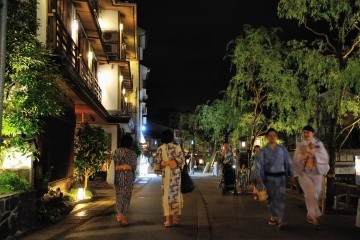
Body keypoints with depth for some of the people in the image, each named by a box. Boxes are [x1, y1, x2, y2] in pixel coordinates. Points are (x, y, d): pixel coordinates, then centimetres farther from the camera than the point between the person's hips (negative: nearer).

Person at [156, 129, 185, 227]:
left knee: (166, 195, 4)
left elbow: (158, 162, -4)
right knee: (176, 194, 11)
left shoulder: (160, 149, -3)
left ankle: (167, 220, 1)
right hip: (176, 174, 1)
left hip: (165, 174, -1)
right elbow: (182, 161, -4)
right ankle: (175, 218, 16)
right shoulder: (177, 147, -3)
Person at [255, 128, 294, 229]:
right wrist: (258, 176, -15)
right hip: (269, 177, 0)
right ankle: (273, 217, 19)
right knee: (271, 197, 7)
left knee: (280, 197, -10)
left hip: (280, 176, 0)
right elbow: (258, 163, -5)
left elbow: (288, 162, 7)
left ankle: (280, 219, -14)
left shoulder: (282, 149, 5)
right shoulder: (263, 151, 2)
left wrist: (291, 175, 4)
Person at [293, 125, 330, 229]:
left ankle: (310, 215, 25)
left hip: (317, 173, 2)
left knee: (315, 195, 5)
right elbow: (296, 159, 2)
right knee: (311, 194, -16)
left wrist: (312, 152, -17)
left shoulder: (319, 144, 6)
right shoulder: (300, 145, 7)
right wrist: (303, 155, -19)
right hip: (304, 173, -1)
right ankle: (315, 217, -14)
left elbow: (325, 157, -3)